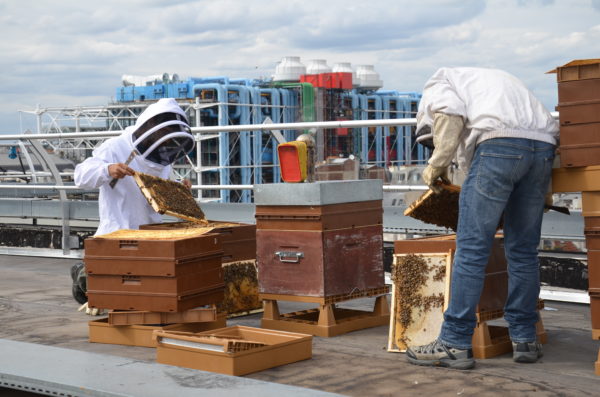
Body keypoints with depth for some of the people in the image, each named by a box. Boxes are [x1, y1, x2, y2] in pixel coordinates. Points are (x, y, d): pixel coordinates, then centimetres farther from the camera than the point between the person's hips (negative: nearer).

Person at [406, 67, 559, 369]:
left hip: (499, 142, -7)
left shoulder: (437, 83, 21)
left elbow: (451, 114, -4)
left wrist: (438, 163, 3)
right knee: (523, 251, 14)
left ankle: (455, 344, -4)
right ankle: (525, 339, 18)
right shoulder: (489, 78, 41)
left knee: (471, 248, -5)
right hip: (543, 145, 7)